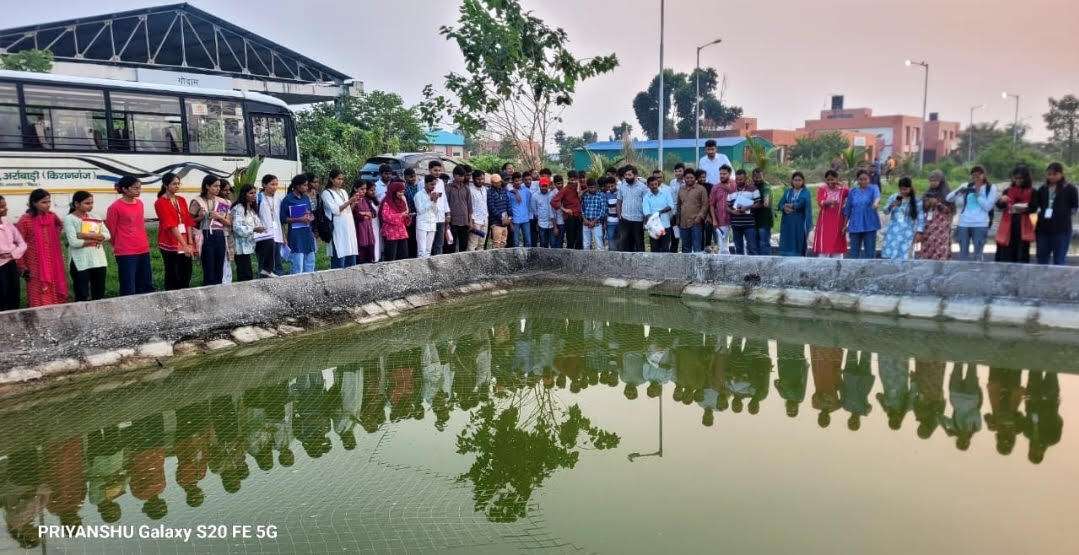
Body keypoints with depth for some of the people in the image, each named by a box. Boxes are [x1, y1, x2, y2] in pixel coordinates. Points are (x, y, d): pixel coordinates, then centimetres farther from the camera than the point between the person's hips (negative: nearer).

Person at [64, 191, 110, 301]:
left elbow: (106, 235, 1)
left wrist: (87, 235, -13)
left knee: (99, 295, 10)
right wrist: (96, 240, -8)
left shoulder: (95, 217, 11)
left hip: (99, 261, 5)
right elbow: (73, 242, -16)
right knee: (82, 296, -1)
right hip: (80, 263, -5)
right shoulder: (69, 219, -5)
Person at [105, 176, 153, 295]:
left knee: (147, 286, 12)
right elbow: (111, 230, -2)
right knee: (128, 290, -3)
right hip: (126, 254, -7)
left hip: (144, 251, 7)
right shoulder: (115, 207, -10)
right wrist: (119, 246, 9)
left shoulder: (140, 203, 10)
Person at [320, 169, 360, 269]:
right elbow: (335, 210, -12)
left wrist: (353, 203, 3)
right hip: (337, 229, -7)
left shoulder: (344, 192, 18)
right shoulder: (326, 193, -3)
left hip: (349, 228, 7)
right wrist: (349, 201, -15)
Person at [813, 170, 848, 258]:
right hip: (824, 224, -1)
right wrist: (829, 202, -35)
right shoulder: (822, 190, 2)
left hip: (838, 224, 1)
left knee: (837, 250, 4)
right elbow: (820, 203, -17)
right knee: (824, 249, -2)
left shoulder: (843, 190, 4)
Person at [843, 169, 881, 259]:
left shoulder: (873, 189, -1)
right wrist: (845, 225, 10)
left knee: (870, 251, 1)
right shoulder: (853, 192, 7)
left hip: (870, 225, -2)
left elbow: (877, 196, -25)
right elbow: (847, 210, 11)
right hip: (855, 225, 2)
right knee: (854, 250, 6)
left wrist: (876, 202, -48)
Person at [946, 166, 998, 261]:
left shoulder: (991, 188, 7)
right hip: (963, 224, 3)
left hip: (980, 225, -3)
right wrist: (959, 191, -10)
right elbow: (948, 198, 7)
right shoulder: (967, 186, 14)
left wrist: (978, 193, -7)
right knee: (963, 255, 5)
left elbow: (988, 207, -4)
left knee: (978, 255, -3)